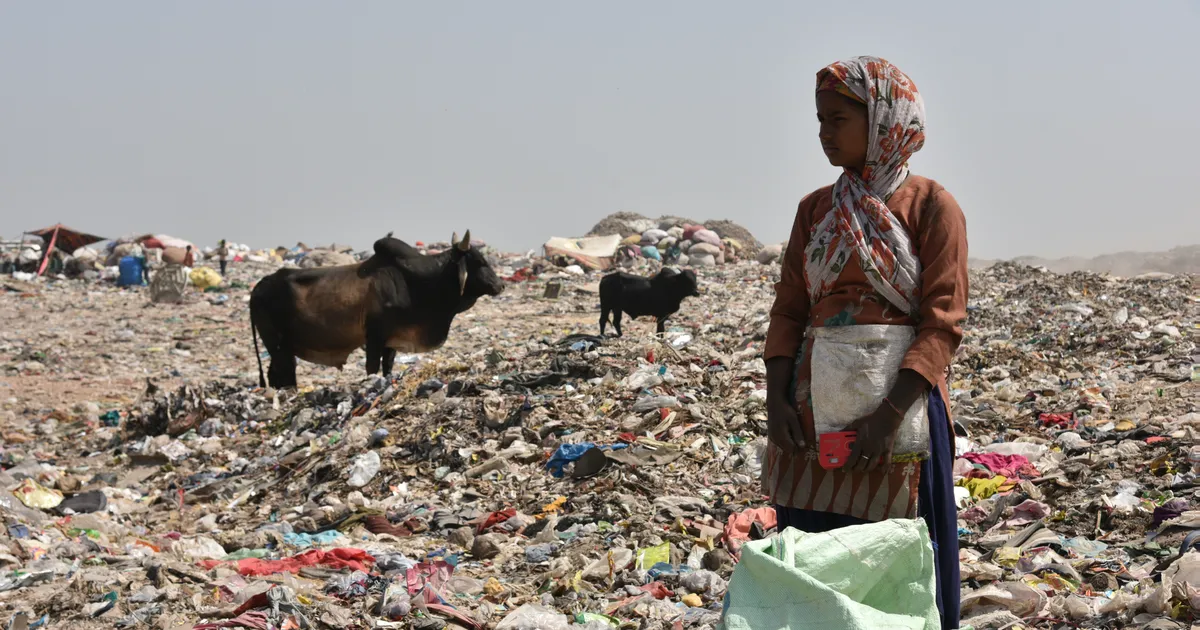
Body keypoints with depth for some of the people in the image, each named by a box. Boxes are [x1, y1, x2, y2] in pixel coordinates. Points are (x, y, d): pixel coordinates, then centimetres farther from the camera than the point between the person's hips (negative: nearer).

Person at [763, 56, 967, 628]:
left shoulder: (931, 207, -4)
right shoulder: (816, 210, 10)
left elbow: (943, 324, -11)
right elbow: (789, 309, 7)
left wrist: (889, 413, -21)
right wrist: (777, 398, -8)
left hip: (898, 404, -4)